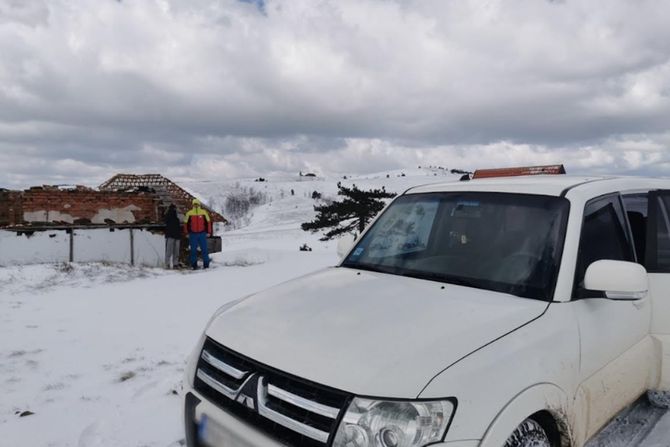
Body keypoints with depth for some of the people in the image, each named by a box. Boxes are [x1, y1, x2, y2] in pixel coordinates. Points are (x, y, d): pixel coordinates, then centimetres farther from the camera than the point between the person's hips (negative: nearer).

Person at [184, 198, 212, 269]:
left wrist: (208, 232, 4)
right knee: (193, 250, 4)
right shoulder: (189, 213, 1)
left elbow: (208, 222, 7)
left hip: (202, 234, 0)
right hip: (192, 234, 0)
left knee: (204, 249, 1)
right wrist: (187, 233, 5)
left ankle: (206, 264, 8)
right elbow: (186, 223, 8)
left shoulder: (204, 212, 2)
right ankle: (194, 265, 11)